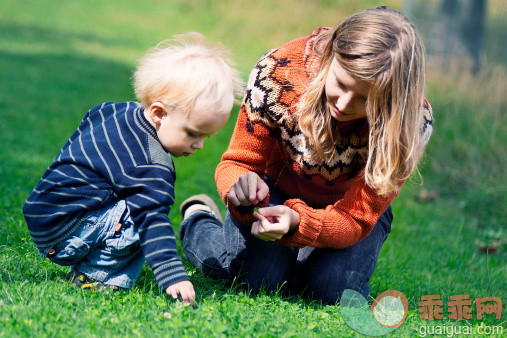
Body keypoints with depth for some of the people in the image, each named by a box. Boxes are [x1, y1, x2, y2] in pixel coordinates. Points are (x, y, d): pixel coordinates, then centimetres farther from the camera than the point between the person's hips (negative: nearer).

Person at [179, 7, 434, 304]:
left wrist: (298, 222, -50)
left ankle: (309, 253, 14)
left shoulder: (413, 121, -32)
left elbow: (354, 220, -29)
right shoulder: (278, 71, -31)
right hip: (277, 190, 0)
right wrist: (242, 184, -45)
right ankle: (198, 220, 13)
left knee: (333, 288, -25)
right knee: (260, 277, -21)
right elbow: (238, 162, -20)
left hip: (344, 206, 0)